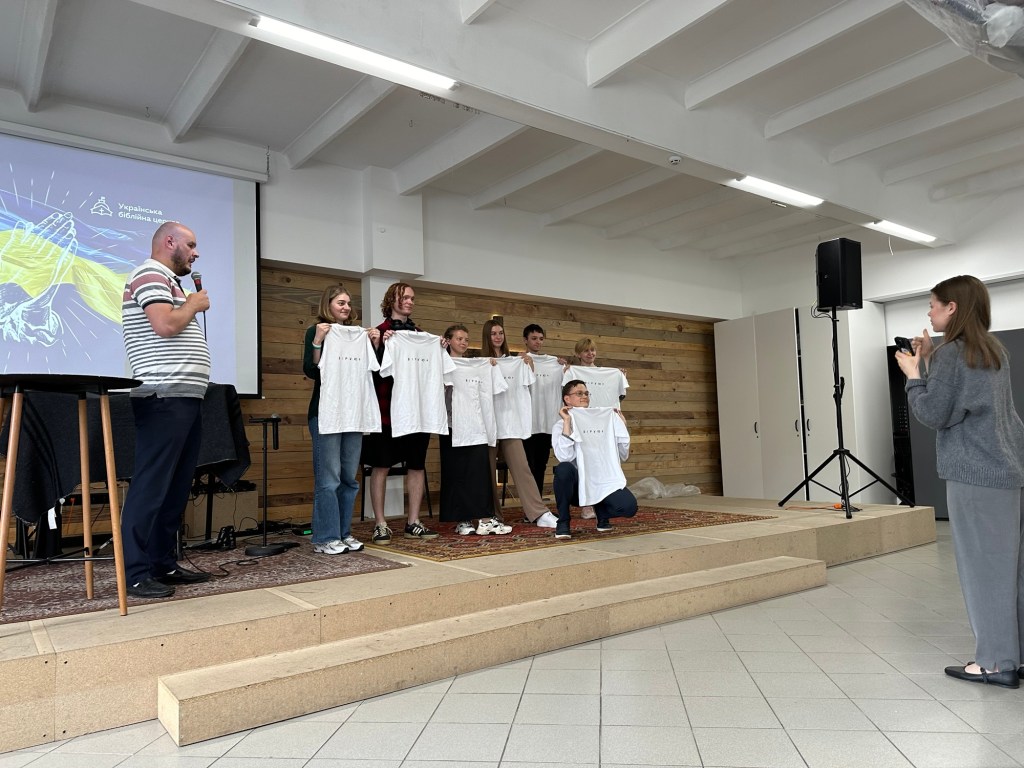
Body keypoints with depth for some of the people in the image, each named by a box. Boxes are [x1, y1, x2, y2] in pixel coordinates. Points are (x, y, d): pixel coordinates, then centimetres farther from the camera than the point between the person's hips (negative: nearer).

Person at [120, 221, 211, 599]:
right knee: (151, 486, -8)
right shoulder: (150, 275, -6)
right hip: (165, 399, -10)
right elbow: (165, 325, -20)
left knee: (176, 487, 11)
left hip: (185, 398, 10)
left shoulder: (168, 281, 25)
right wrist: (195, 305, -5)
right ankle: (136, 573, -3)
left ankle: (164, 563, 17)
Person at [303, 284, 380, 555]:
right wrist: (317, 341, -19)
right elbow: (310, 371, -8)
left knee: (350, 477, 8)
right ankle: (325, 538, 0)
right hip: (326, 411, -5)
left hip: (354, 411, 6)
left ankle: (344, 532, 17)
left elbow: (371, 369, 13)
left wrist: (374, 344, 3)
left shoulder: (358, 334, 15)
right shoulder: (316, 331, 1)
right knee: (328, 477, -7)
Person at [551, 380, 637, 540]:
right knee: (564, 469, -36)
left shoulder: (605, 420, 11)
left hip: (604, 481, 3)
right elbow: (565, 457, -22)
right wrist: (567, 422, -19)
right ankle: (563, 522, -12)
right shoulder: (561, 425, -1)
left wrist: (622, 426, 6)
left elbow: (623, 456, 12)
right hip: (577, 484, -3)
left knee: (629, 506, -25)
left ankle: (602, 512, 12)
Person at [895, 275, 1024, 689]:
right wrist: (931, 362, 13)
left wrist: (913, 374, -2)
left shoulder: (950, 353, -12)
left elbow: (933, 415, -14)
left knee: (983, 565, -2)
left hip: (974, 473, -9)